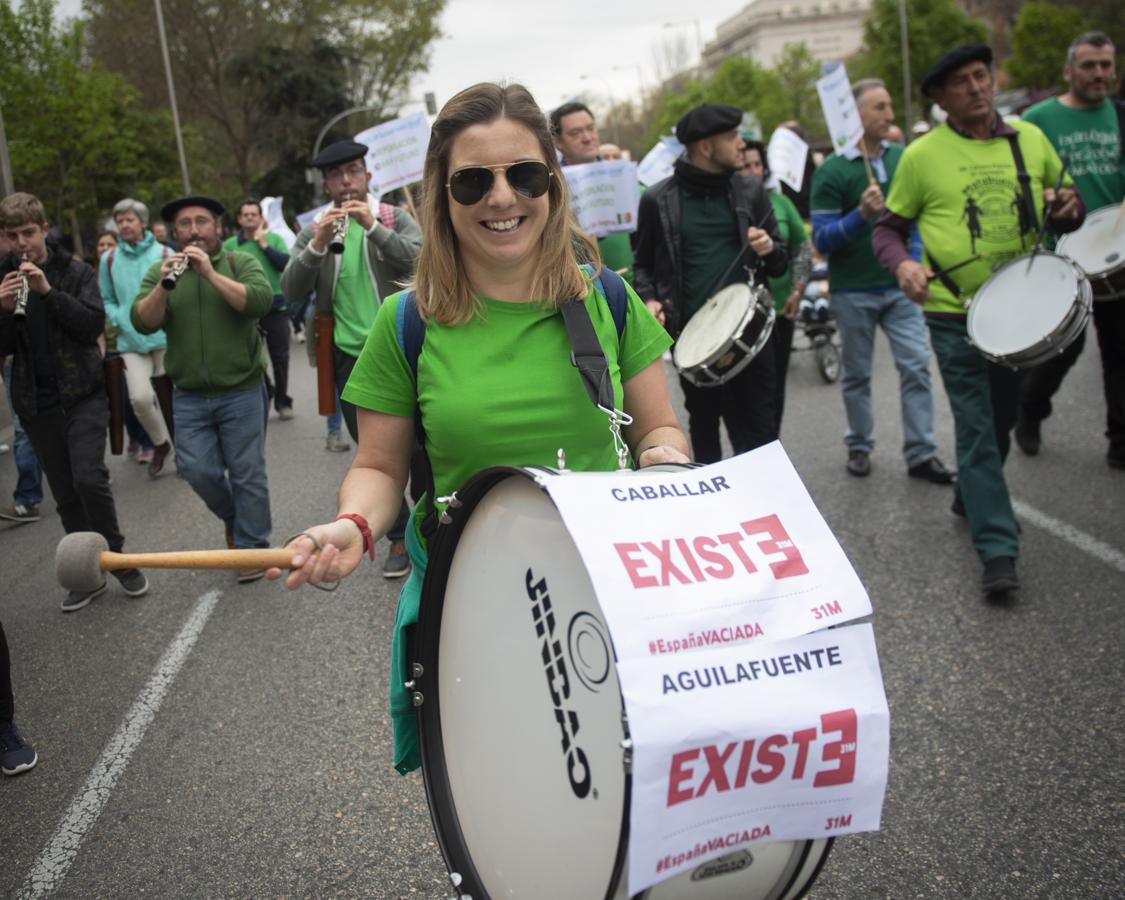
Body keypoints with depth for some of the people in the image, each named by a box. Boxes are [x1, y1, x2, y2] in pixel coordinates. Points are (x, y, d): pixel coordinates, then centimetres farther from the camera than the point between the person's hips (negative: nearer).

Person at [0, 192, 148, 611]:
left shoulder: (75, 272, 0)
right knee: (66, 496, 7)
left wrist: (48, 291, -21)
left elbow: (94, 325, -11)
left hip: (83, 394, -3)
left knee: (89, 477, -18)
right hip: (36, 402, 3)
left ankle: (115, 556, 2)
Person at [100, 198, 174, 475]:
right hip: (131, 341, 1)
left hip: (165, 337, -1)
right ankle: (160, 442, 12)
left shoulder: (164, 254, 0)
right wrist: (118, 320, -4)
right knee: (140, 397, -13)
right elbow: (107, 300, 13)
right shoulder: (109, 260, 6)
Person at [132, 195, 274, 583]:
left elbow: (260, 302, -19)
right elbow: (143, 323, -7)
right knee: (198, 471, 2)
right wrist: (163, 284, -23)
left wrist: (211, 273, -23)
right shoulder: (159, 272, 7)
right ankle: (234, 517, 30)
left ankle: (252, 547, 16)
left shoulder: (240, 263, 0)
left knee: (248, 475, 3)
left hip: (242, 391, -3)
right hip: (189, 396, 3)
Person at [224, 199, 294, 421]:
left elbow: (286, 263, -10)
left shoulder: (274, 239, 4)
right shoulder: (230, 245, 2)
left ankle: (282, 402, 17)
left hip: (276, 308, 0)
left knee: (280, 357, 5)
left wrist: (263, 243, -11)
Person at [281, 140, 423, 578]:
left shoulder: (396, 219, 2)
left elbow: (421, 263, -15)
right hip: (350, 357, 2)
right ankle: (399, 538, 20)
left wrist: (373, 226, -24)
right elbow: (292, 290, -6)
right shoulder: (313, 232, 7)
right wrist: (318, 244, -20)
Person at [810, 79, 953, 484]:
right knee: (857, 374, 9)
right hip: (854, 291, -3)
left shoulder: (902, 158, 4)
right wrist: (862, 214, -28)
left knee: (916, 366, -3)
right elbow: (822, 239, -13)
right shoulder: (831, 171, -10)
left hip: (901, 286, 3)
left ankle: (921, 454, 3)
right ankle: (859, 446, 24)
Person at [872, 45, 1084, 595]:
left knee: (1001, 419, 19)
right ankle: (997, 550, -2)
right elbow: (888, 228, 2)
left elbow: (1064, 212, 15)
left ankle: (971, 497, 44)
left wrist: (1068, 209, -9)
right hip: (956, 316, -4)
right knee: (976, 429, -5)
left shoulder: (1029, 139, 5)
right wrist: (903, 264, -18)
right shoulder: (922, 156, -5)